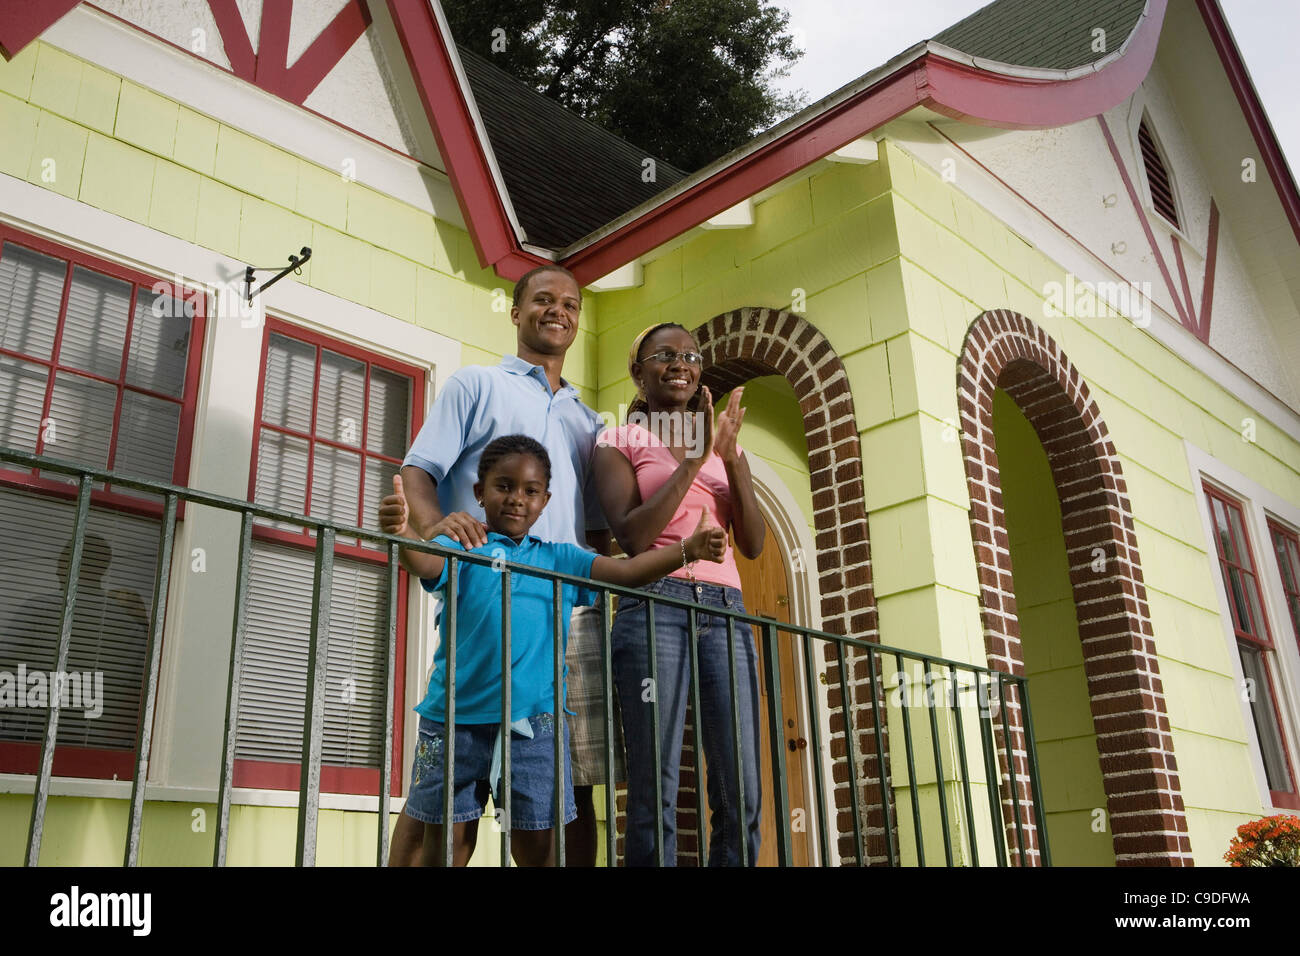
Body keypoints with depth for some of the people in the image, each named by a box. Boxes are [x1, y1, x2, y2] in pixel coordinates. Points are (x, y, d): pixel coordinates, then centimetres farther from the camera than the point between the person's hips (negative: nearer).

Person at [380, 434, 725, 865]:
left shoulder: (559, 557, 13)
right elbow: (426, 563, -18)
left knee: (537, 845, 6)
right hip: (457, 714, -2)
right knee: (448, 838, 8)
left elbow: (627, 571, 6)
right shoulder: (462, 546, 3)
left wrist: (689, 549, -7)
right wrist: (401, 532, -41)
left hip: (534, 716, 2)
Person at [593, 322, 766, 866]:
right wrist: (693, 459, -9)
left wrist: (732, 459, -3)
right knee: (655, 787, -5)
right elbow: (631, 536, -7)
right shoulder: (620, 443, 9)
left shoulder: (724, 445, 20)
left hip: (725, 609, 4)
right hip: (656, 603, -4)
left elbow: (753, 545, 9)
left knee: (742, 793, 0)